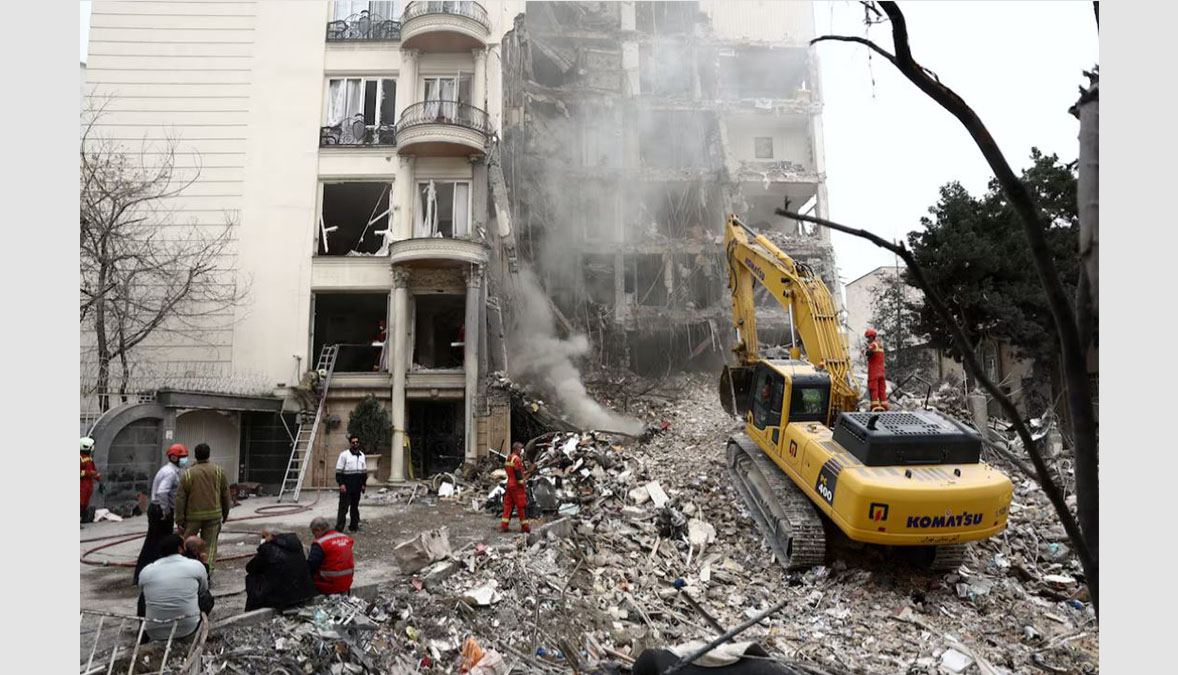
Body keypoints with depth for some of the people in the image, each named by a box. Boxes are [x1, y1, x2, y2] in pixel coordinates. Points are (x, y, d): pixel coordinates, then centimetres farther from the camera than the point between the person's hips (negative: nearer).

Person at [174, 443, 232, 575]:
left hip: (193, 516, -1)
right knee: (210, 545, 7)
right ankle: (208, 572, 3)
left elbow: (180, 499, -4)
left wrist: (179, 520, 0)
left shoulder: (187, 474, -4)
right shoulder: (218, 471, 1)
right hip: (213, 515, 1)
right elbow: (225, 494, 5)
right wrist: (225, 513, 16)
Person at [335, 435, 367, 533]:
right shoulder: (344, 455, -5)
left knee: (355, 506, 12)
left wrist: (363, 484, 13)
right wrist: (341, 484, -16)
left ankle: (353, 526, 20)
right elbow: (339, 471, -8)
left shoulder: (362, 455, 13)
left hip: (357, 487, 6)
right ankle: (339, 528, -6)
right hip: (346, 487, -6)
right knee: (343, 507, -7)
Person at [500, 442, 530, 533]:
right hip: (517, 486, -9)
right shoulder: (516, 459, -16)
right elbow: (518, 474, -20)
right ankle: (524, 526, 5)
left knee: (508, 505, 9)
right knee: (522, 506, -1)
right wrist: (522, 484, -14)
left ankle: (504, 526, 7)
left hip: (509, 484, 9)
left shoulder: (509, 458, 14)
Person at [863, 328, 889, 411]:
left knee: (873, 389, -7)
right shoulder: (880, 344, 17)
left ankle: (875, 405, -13)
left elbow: (868, 353, -27)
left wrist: (864, 350, -7)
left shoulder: (873, 344, -11)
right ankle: (884, 405, 8)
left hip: (873, 371, -8)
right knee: (882, 389, 10)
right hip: (881, 371, 8)